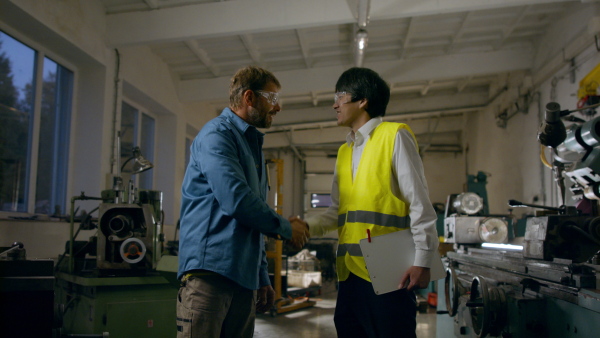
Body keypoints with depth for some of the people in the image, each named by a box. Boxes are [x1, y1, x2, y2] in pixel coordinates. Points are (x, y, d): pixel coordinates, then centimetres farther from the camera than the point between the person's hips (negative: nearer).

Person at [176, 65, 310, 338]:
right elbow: (236, 200, -19)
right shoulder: (217, 134, -6)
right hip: (210, 270, -8)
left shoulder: (252, 144, 22)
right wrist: (285, 228, -4)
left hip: (245, 276, 8)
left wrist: (263, 279, 23)